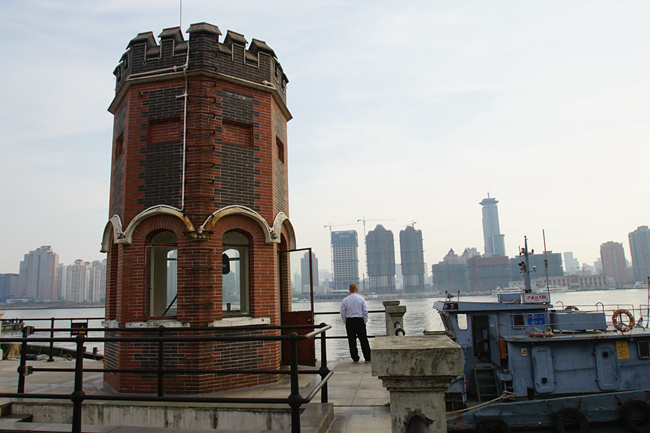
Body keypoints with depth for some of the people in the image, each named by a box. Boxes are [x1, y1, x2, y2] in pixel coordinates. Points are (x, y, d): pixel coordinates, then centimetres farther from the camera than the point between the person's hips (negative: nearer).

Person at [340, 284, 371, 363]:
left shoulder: (345, 300, 1)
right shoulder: (361, 299, -1)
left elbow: (342, 313, 2)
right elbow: (365, 311, -2)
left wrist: (346, 322, 10)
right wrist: (365, 321, 6)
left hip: (349, 321, 1)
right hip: (359, 321, -1)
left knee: (351, 340, 7)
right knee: (363, 340, 4)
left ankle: (355, 359, 10)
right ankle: (367, 358, 7)